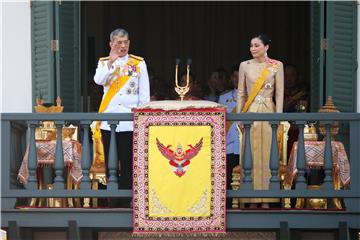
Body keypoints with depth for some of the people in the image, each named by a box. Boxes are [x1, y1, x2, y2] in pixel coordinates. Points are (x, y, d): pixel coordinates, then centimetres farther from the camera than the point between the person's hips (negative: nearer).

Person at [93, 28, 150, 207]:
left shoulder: (139, 63, 6)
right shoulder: (104, 62, 11)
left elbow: (144, 93, 5)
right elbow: (98, 80, -10)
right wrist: (111, 62, -18)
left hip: (130, 120, -2)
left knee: (128, 162, -4)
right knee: (110, 162, 4)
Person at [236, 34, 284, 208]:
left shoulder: (276, 66, 2)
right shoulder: (245, 66, 6)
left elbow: (279, 94, 1)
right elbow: (241, 93, 8)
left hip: (268, 112, -1)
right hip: (250, 113, 1)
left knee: (267, 153, -1)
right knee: (251, 154, 0)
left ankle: (266, 198, 4)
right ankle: (252, 199, 5)